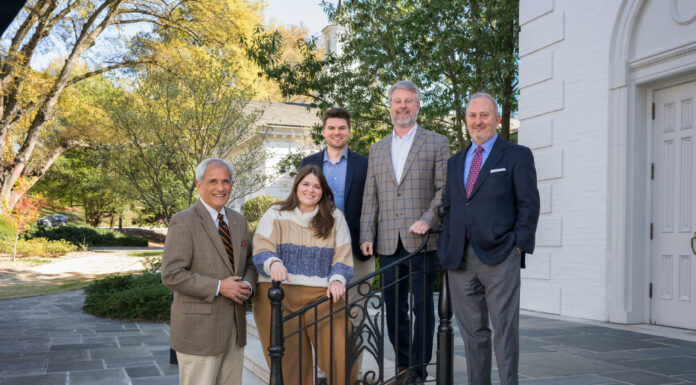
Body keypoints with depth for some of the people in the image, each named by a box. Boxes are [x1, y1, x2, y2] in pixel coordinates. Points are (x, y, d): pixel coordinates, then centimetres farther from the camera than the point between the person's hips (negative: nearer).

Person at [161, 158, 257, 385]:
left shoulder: (238, 221, 12)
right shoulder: (183, 223, -10)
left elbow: (250, 262, 19)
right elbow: (171, 275, -16)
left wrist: (247, 285, -4)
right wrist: (218, 287, -20)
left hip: (234, 327, 7)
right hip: (199, 330, -7)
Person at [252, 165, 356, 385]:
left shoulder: (334, 218, 13)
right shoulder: (275, 215, 9)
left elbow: (342, 256, 8)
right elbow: (261, 251, -1)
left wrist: (337, 280, -11)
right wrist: (273, 262, -24)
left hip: (322, 298, 1)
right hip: (278, 298, -1)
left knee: (340, 357, -9)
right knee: (289, 366, 2)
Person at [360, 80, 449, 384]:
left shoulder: (436, 143, 6)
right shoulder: (377, 150, 17)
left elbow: (444, 188, -1)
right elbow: (370, 197, 13)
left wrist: (427, 220, -15)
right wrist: (366, 236, 4)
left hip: (422, 239, -4)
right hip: (388, 242, 4)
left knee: (422, 305, -1)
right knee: (393, 306, 7)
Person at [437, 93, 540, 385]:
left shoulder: (517, 156, 4)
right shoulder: (455, 162, 19)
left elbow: (529, 205, -1)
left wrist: (518, 246, -10)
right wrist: (447, 248, 7)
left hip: (499, 257, -5)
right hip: (460, 259, 5)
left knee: (505, 330, -4)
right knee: (472, 331, 10)